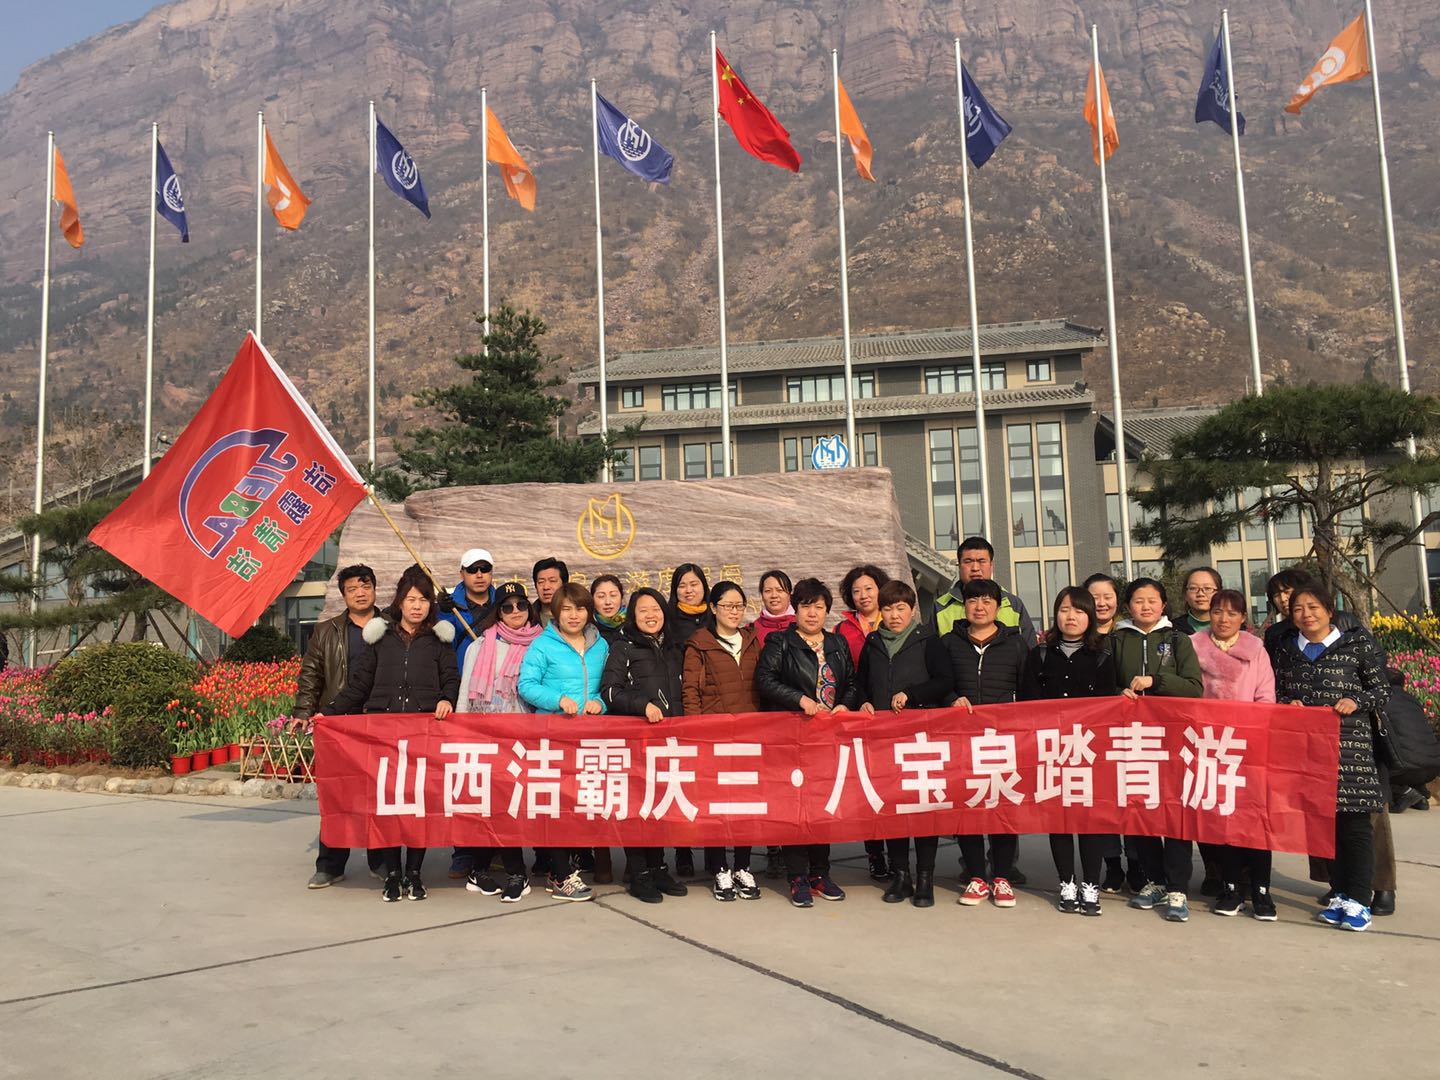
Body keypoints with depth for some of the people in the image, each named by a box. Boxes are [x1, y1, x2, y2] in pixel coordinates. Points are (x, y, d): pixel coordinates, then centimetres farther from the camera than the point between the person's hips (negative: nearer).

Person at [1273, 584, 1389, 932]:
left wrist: (1357, 701, -13)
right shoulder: (1286, 648, 14)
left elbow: (1382, 689, 5)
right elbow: (1278, 693, 19)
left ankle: (1359, 900, 3)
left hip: (1351, 745, -3)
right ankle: (1342, 894, 17)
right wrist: (1287, 704, -2)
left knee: (1354, 822, -3)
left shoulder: (1358, 643, 3)